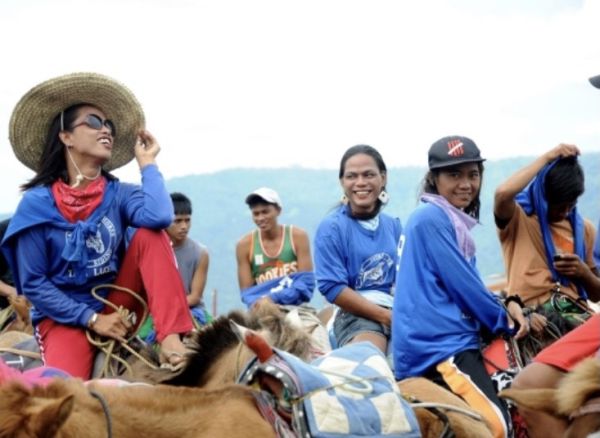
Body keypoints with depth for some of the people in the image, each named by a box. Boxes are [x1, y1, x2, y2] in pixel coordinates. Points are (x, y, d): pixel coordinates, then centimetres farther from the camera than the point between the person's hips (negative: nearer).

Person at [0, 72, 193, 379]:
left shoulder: (118, 194, -1)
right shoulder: (37, 203, -8)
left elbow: (159, 217, -25)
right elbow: (33, 284, -9)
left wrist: (146, 162, -9)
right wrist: (92, 319, -17)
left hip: (117, 307, 4)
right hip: (63, 317, -4)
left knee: (151, 234, -20)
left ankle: (171, 339, -29)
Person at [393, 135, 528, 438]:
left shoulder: (451, 221, 21)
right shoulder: (431, 219, -10)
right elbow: (462, 285, -13)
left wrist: (506, 304, 5)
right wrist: (505, 321, 1)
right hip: (438, 346, -10)